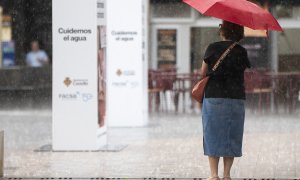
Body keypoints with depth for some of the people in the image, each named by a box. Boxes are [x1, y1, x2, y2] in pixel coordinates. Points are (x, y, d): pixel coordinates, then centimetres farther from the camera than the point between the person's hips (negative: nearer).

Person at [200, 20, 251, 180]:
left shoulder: (213, 48, -4)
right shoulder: (241, 52, 1)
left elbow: (203, 72, 4)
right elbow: (243, 70, 6)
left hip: (214, 97, -2)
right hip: (237, 99, 2)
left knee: (213, 135, 4)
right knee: (232, 137, 9)